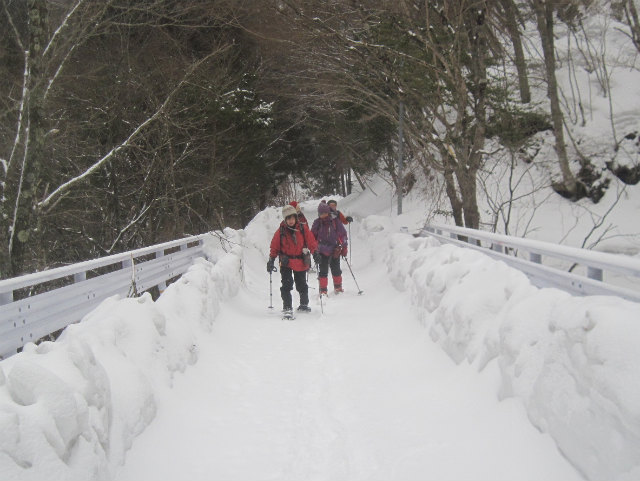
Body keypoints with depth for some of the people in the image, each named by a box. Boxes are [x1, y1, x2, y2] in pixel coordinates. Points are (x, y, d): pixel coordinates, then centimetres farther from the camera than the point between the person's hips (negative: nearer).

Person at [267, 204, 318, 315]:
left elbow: (312, 242, 5)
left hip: (301, 262, 1)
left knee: (302, 285, 13)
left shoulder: (303, 228, -3)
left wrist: (315, 252, -3)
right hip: (286, 263, -1)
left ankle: (304, 304, 31)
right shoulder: (281, 231, -3)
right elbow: (274, 247, 3)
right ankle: (287, 307, -2)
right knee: (286, 285, -9)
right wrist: (271, 260, -1)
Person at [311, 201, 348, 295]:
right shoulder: (317, 223, -1)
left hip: (335, 251, 0)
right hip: (322, 251, 0)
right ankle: (323, 290, 8)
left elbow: (343, 234, 4)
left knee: (336, 270, 10)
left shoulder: (335, 222, -4)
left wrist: (343, 248, 2)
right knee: (323, 271, 0)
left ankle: (338, 287, 28)